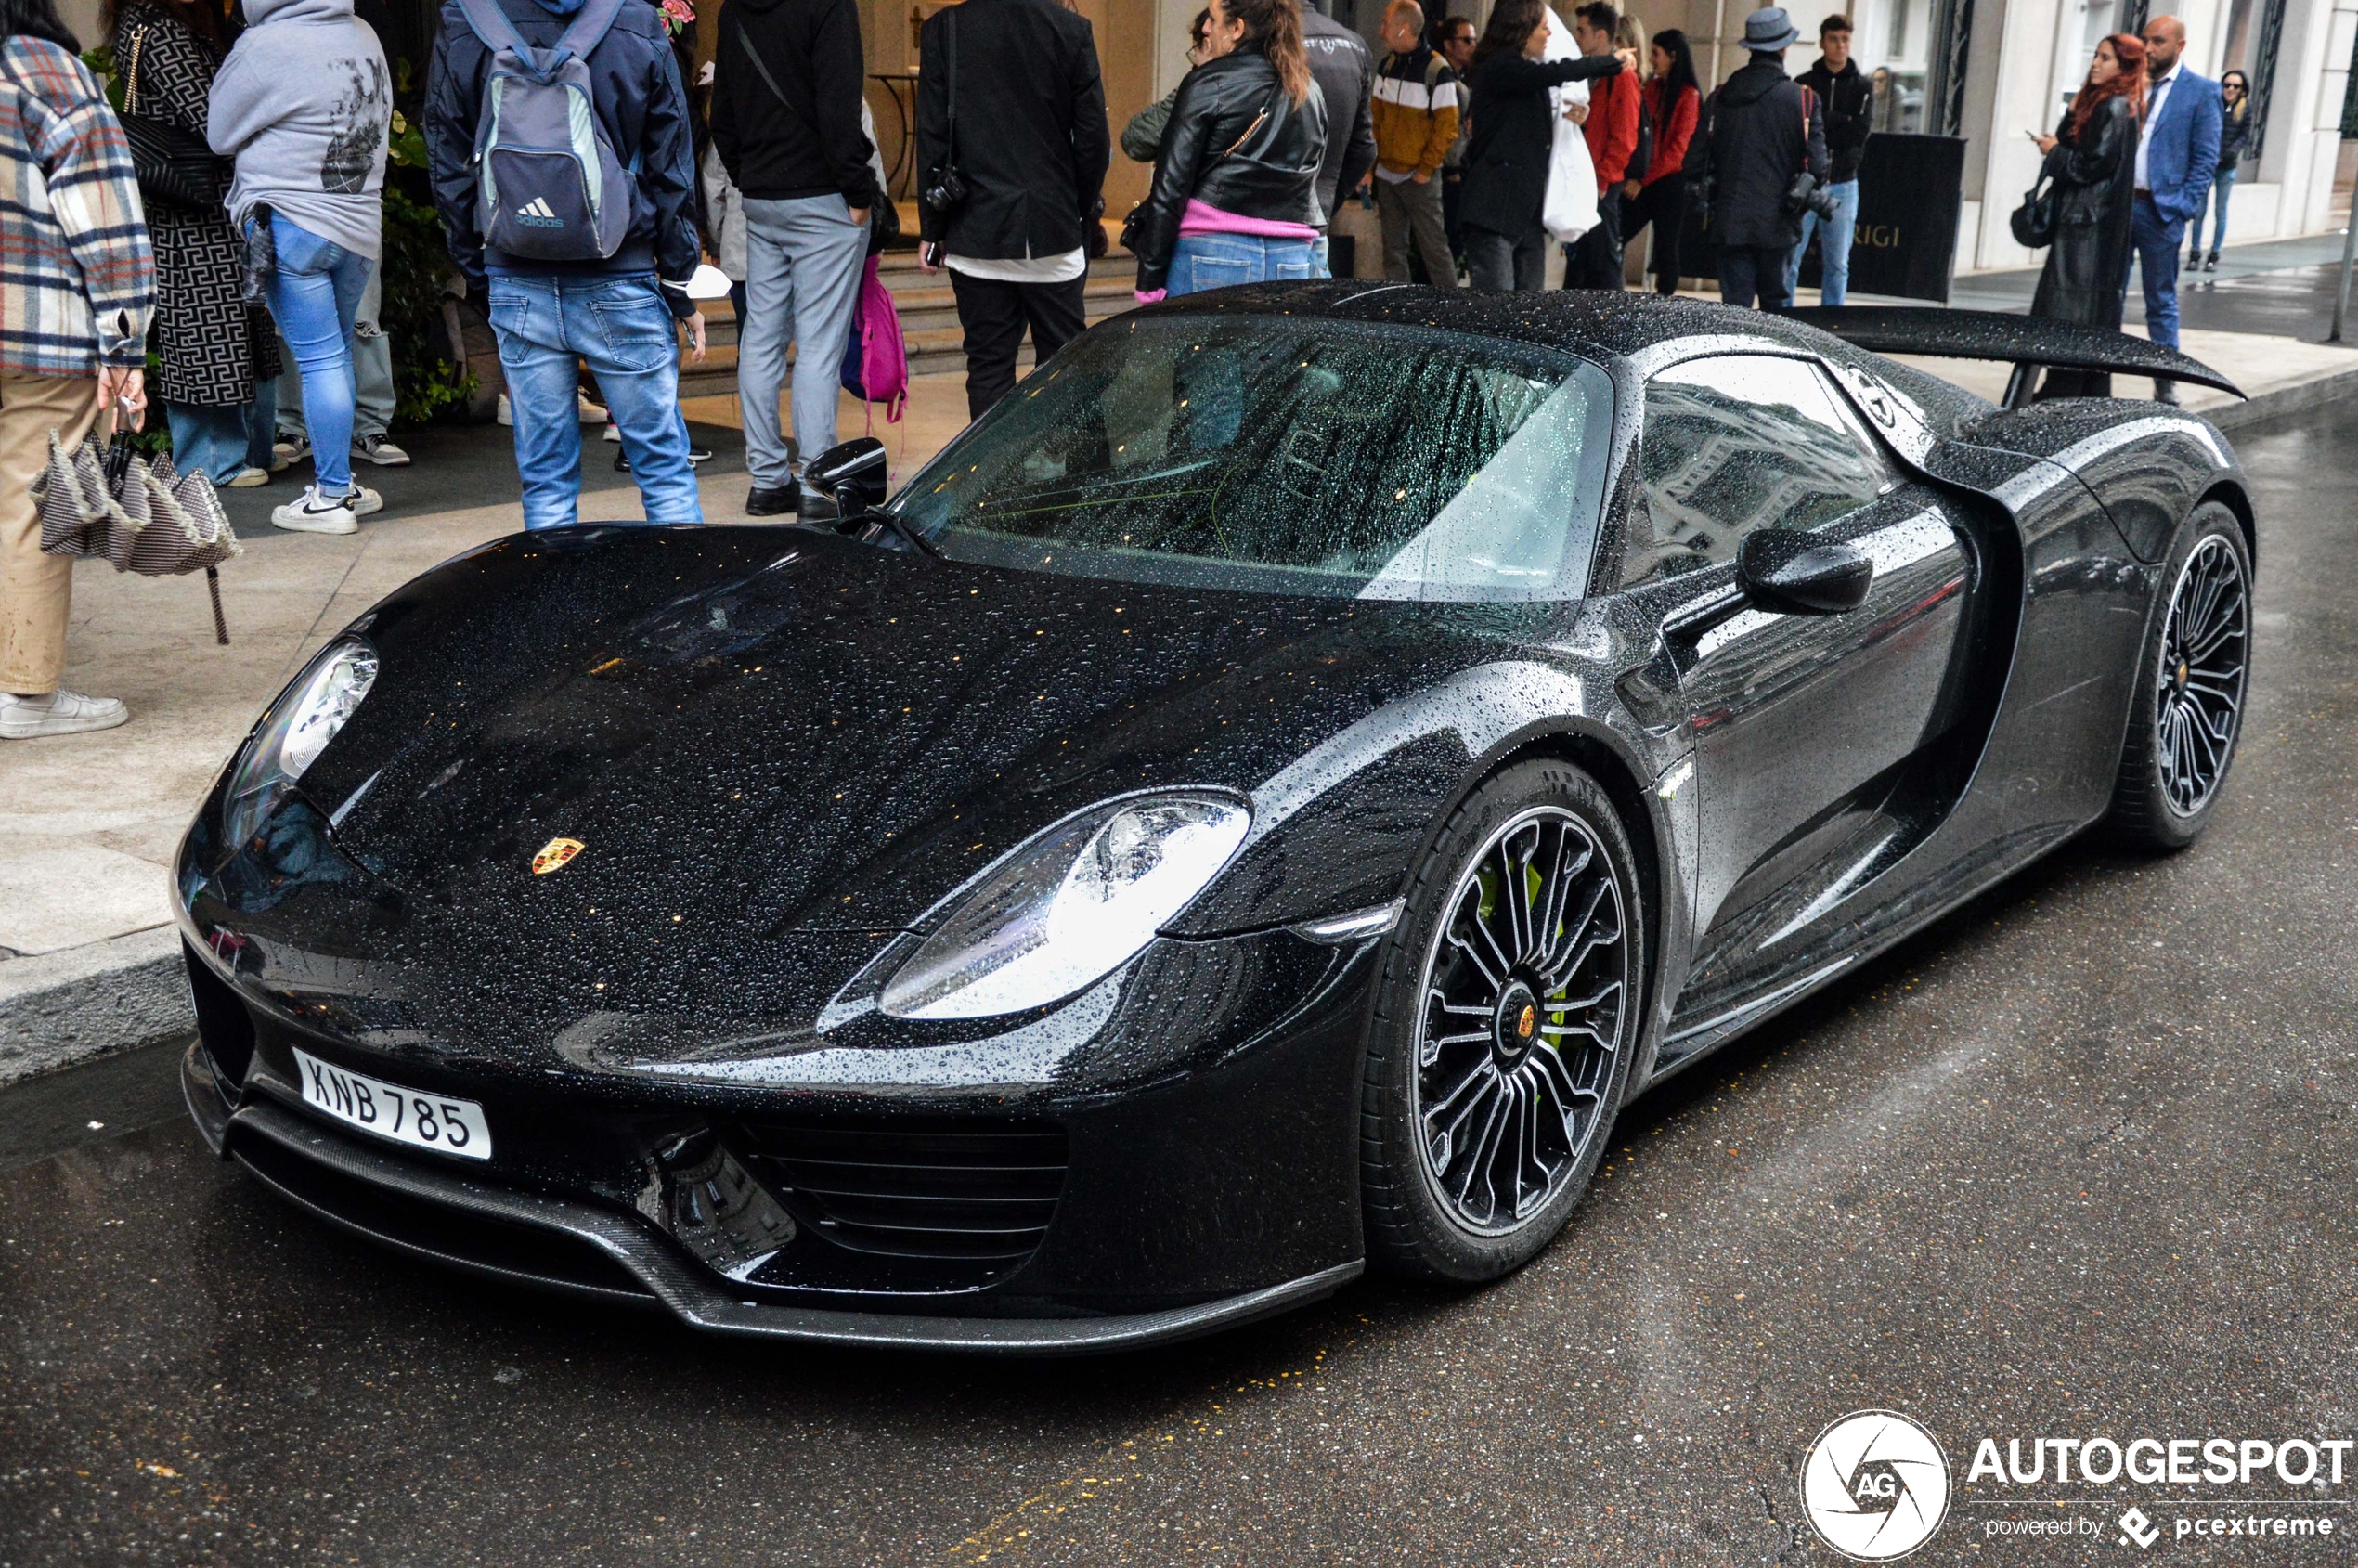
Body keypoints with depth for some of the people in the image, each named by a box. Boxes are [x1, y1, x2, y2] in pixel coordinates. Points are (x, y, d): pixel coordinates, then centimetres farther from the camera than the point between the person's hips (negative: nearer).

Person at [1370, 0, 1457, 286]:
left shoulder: (1437, 70, -12)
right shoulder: (1387, 64, 8)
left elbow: (1447, 126, -12)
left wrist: (1427, 169, -13)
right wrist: (1372, 160, 8)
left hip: (1419, 178, -6)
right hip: (1386, 174, 6)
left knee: (1433, 246, -3)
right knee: (1393, 248, 9)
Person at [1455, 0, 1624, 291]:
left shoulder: (1524, 69, 20)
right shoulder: (1498, 67, -10)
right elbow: (1555, 73, -23)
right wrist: (1612, 62, -10)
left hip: (1528, 207, 9)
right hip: (1496, 205, -9)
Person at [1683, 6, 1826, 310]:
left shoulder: (1719, 97, 4)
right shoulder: (1802, 99, -5)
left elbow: (1694, 160, 5)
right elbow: (1816, 164, -8)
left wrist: (1701, 195, 21)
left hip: (1729, 221, 2)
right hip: (1776, 222, -2)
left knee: (1735, 302, 2)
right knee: (1777, 304, 9)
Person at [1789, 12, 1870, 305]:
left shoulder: (1862, 86, 9)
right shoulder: (1804, 84, 5)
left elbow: (1861, 130, -6)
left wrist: (1819, 117, -9)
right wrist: (1839, 123, -13)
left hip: (1843, 185, 1)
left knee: (1837, 264, 4)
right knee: (1788, 258, -3)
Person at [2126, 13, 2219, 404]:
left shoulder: (2201, 92, -2)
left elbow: (2206, 158, -5)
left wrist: (2183, 209, -11)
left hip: (2160, 209, -4)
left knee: (2161, 302, 3)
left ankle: (2166, 383, 10)